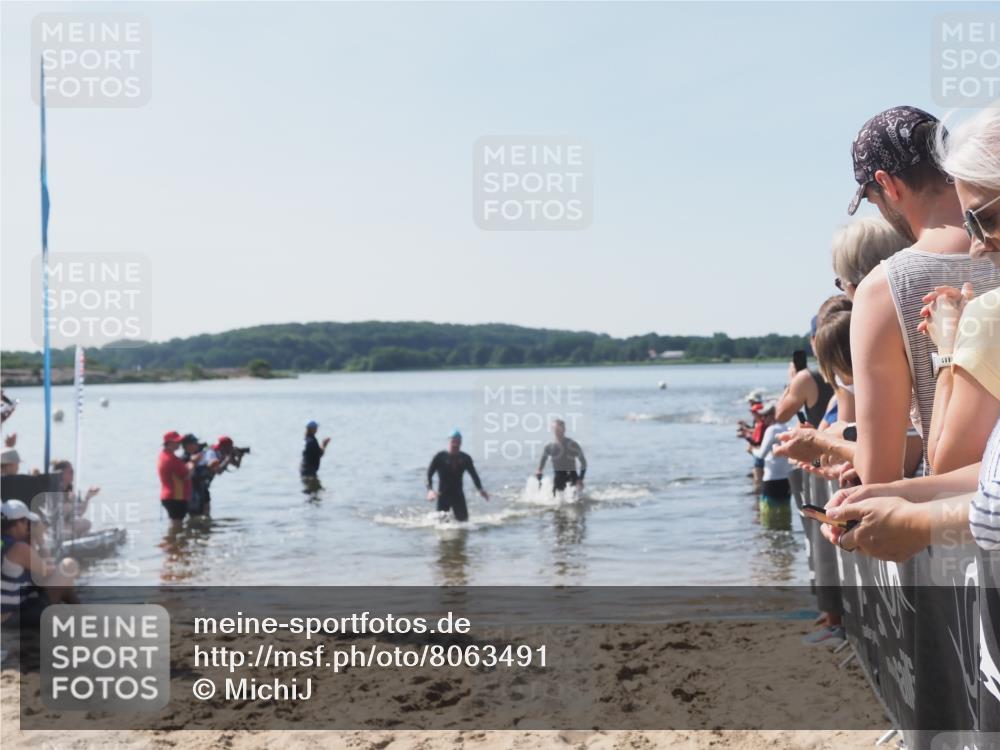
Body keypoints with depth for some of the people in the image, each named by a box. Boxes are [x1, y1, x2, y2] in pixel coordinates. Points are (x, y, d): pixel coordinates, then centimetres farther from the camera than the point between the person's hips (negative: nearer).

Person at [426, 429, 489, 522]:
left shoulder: (465, 458, 4)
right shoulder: (440, 457, -6)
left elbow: (474, 475, 10)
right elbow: (429, 474, -8)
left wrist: (480, 489, -5)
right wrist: (430, 490, -25)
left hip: (458, 494, 3)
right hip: (443, 494, -3)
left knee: (463, 520, 0)